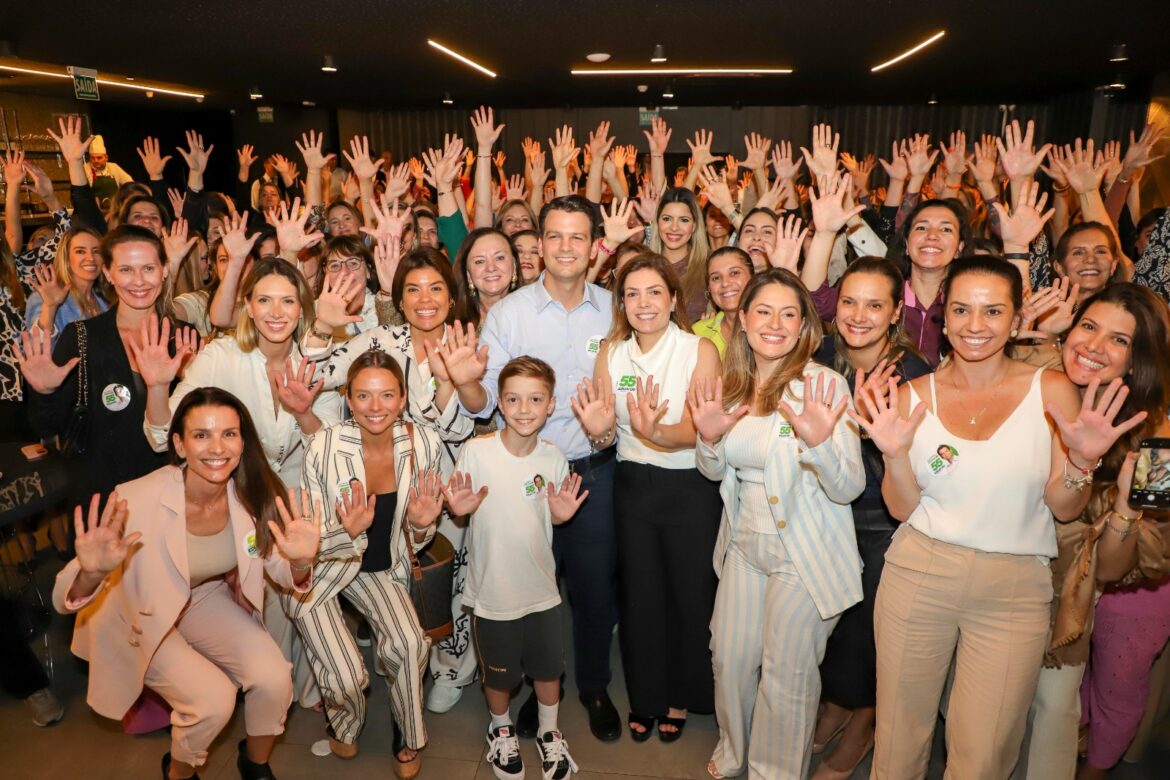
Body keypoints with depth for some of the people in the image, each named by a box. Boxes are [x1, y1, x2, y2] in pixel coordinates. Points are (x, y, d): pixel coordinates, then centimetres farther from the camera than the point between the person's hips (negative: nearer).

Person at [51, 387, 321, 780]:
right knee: (213, 699, -20)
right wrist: (92, 573, -50)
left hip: (209, 600, 3)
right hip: (143, 617, -3)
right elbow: (66, 601, -26)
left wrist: (299, 562, -34)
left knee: (274, 677, -15)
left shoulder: (253, 493, -20)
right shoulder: (137, 501, -31)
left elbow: (282, 574, -10)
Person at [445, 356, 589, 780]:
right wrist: (458, 508, -28)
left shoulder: (554, 458, -8)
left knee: (548, 666, 20)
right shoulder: (476, 450, -18)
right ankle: (500, 729, 50)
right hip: (493, 589, -2)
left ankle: (549, 732, 48)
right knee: (498, 673, 19)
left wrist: (562, 513, -16)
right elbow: (460, 507, -6)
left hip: (541, 586, 2)